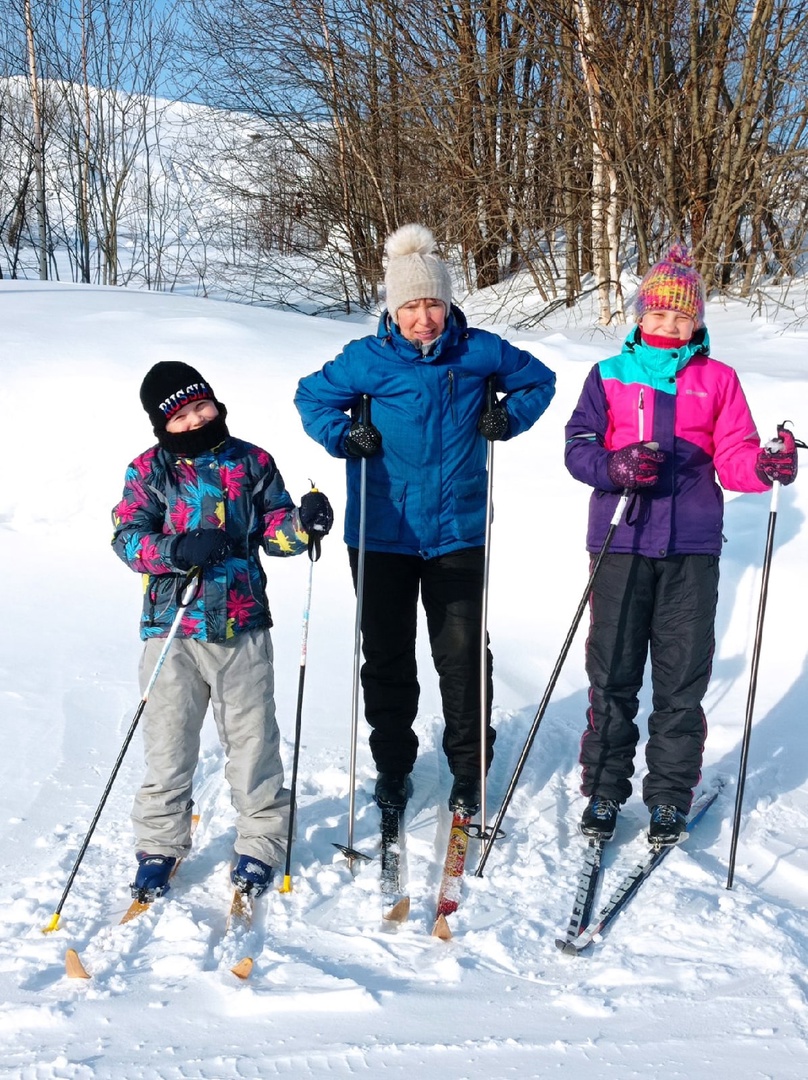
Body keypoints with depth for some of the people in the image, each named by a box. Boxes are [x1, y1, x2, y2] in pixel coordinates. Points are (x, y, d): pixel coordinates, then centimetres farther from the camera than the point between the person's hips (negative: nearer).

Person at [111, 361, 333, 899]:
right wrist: (178, 549, -23)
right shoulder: (149, 471, 2)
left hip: (242, 628, 1)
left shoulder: (252, 462, 6)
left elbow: (274, 528, 8)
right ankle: (160, 845, 21)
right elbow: (127, 538, -5)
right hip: (172, 628, 0)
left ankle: (260, 841, 20)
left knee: (253, 738, 6)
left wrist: (303, 523, -14)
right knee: (169, 741, 6)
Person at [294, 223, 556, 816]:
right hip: (382, 536, 0)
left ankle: (469, 768, 20)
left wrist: (510, 415, -5)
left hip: (458, 533, 0)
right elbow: (311, 396, 7)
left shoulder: (480, 352, -3)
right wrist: (343, 435, -10)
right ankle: (393, 763, 28)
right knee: (387, 655, 11)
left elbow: (539, 379, 13)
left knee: (463, 655, 4)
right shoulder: (368, 359, -7)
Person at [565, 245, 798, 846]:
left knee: (683, 675, 4)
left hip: (691, 547, 0)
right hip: (621, 542, 0)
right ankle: (604, 790, 17)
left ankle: (670, 797, 17)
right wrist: (614, 466, -18)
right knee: (612, 672, 3)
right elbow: (578, 448, 3)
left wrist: (766, 466, -18)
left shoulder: (718, 380, 11)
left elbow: (734, 457, 4)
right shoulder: (609, 376, 11)